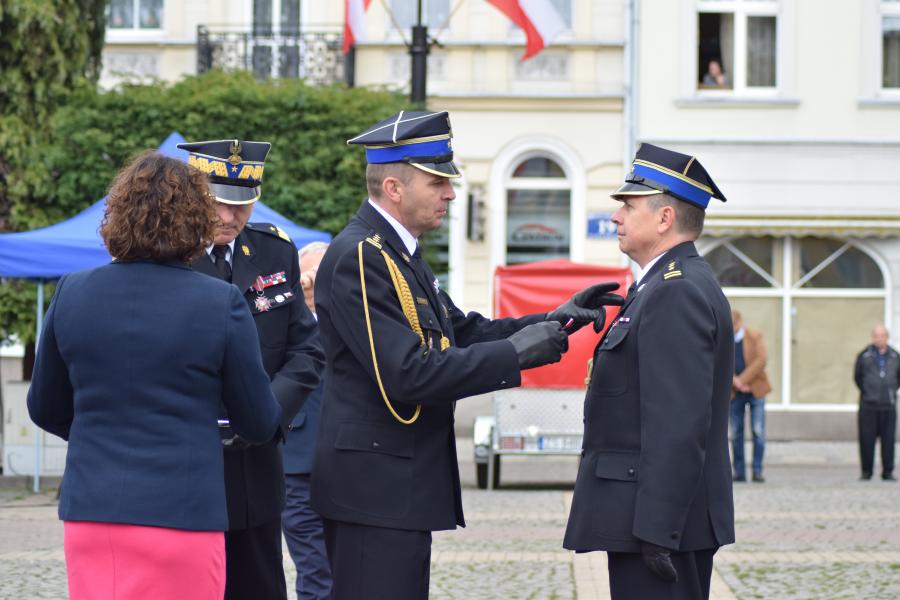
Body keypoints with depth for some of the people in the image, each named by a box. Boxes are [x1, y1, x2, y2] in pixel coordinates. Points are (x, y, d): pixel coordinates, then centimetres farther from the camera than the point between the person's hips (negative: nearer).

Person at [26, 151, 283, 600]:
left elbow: (46, 411, 13)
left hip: (89, 511, 3)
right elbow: (260, 425, 1)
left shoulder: (71, 293, 1)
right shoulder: (221, 304, -8)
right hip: (182, 510, -3)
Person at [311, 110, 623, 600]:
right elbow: (407, 373, -24)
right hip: (375, 486, -10)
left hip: (402, 482, 10)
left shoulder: (396, 252, 14)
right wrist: (515, 353, -19)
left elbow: (460, 333, 16)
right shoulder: (358, 258, -17)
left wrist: (552, 320, 3)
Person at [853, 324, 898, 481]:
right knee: (867, 439, -2)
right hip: (868, 405, -1)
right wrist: (867, 392, 3)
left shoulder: (894, 357, 7)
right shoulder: (864, 356, 1)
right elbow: (857, 377, 8)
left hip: (888, 405, 1)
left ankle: (888, 472, 8)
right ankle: (867, 472, 6)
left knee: (888, 439, 1)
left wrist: (892, 392, 8)